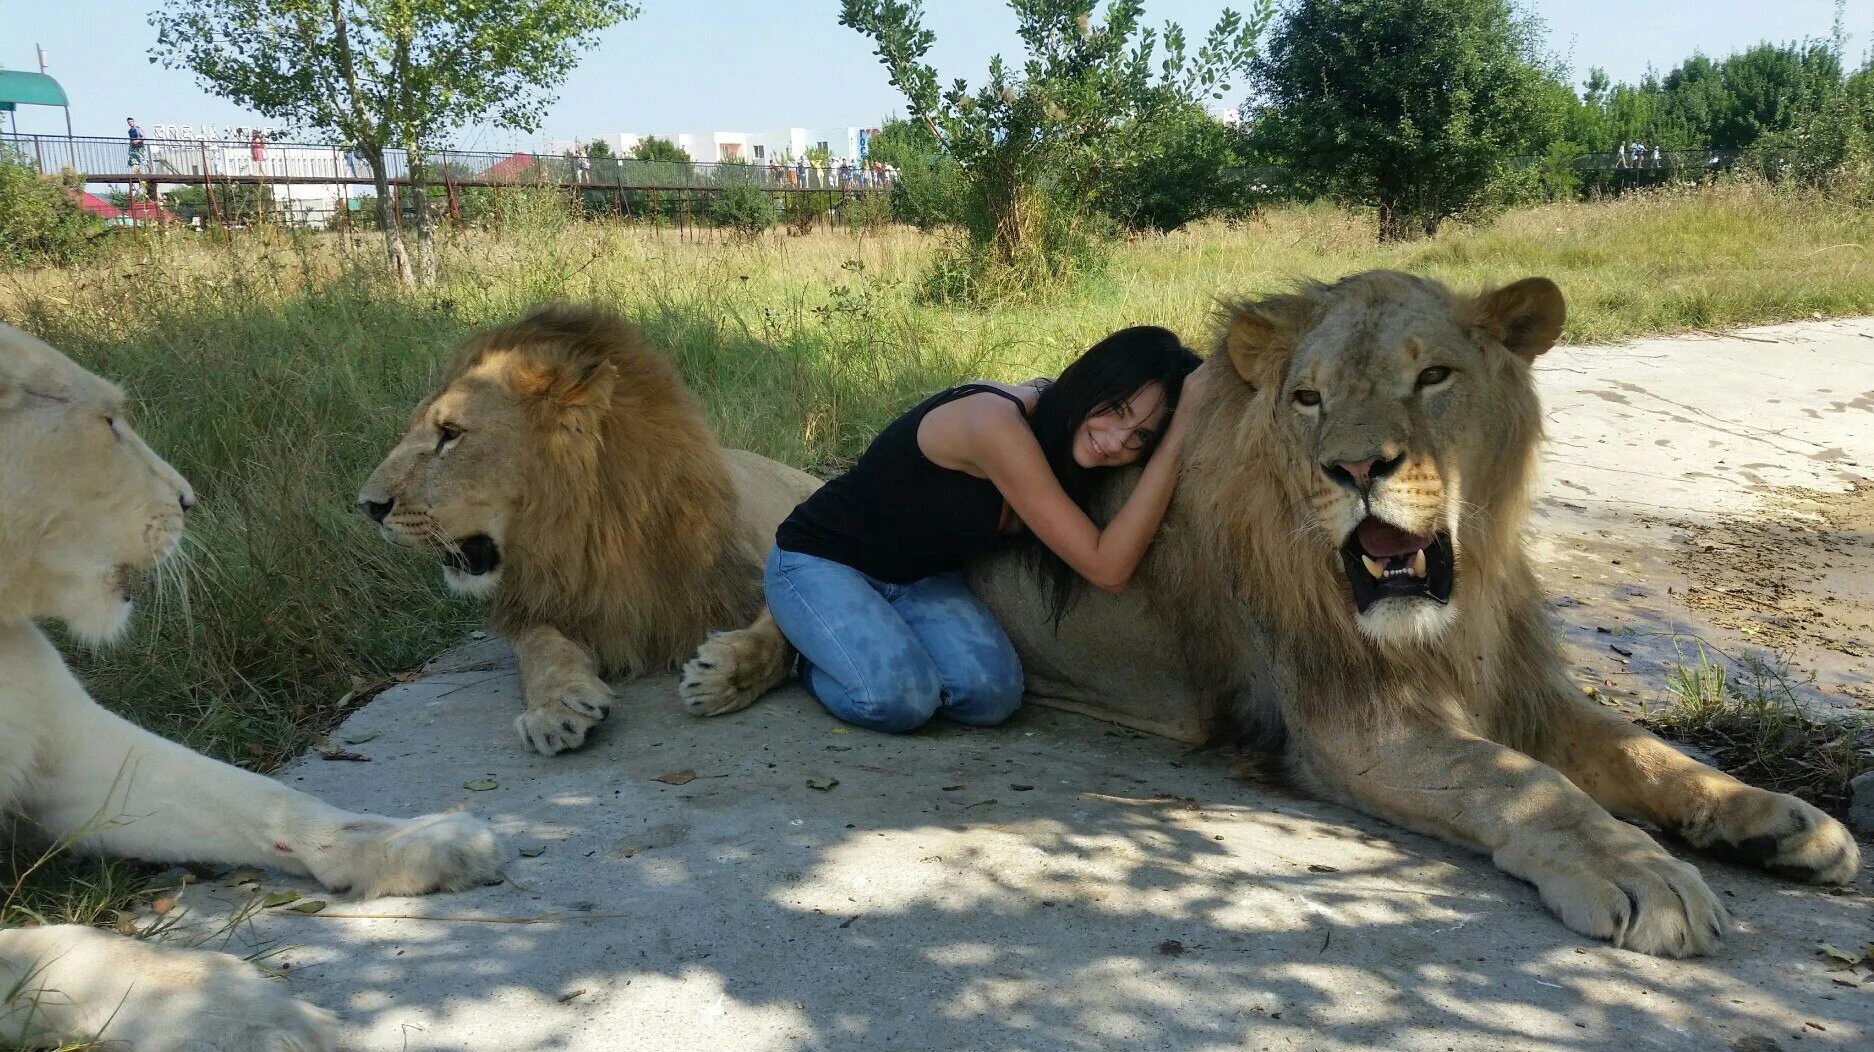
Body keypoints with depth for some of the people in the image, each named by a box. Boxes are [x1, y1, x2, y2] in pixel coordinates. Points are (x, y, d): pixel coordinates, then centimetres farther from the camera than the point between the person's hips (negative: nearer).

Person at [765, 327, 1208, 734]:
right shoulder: (996, 420, -33)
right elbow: (1108, 568, -33)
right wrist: (1178, 436, -35)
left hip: (920, 580, 7)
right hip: (818, 562, -7)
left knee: (992, 694, -20)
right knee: (899, 698, -31)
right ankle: (813, 659, 3)